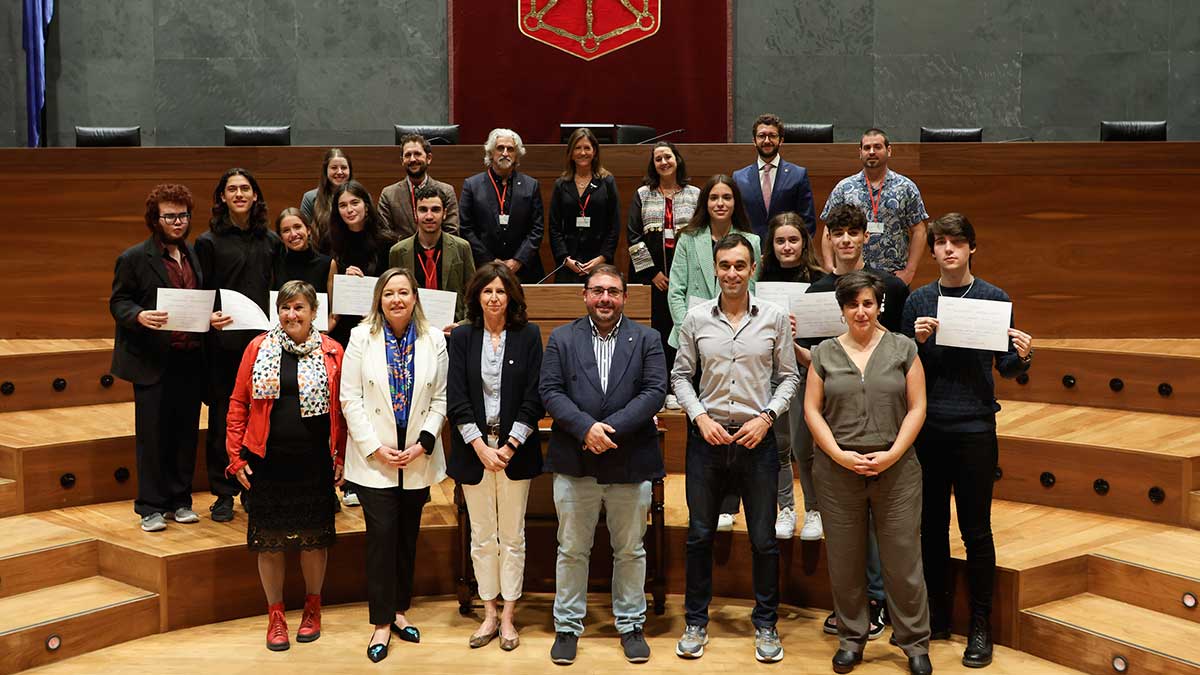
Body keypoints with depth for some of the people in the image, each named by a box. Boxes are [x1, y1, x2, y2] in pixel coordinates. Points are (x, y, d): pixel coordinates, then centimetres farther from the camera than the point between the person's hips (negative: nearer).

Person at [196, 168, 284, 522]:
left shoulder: (271, 241, 12)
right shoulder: (209, 241, 1)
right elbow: (201, 294, 1)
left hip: (263, 338, 3)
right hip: (224, 341, -3)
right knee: (223, 416, 2)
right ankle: (223, 493, 10)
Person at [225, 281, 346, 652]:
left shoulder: (332, 352, 0)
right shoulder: (258, 348, 1)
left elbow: (343, 408, 2)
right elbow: (238, 403, 3)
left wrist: (341, 457, -2)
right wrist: (236, 456, -1)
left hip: (315, 463, 0)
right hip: (267, 461, 1)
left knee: (314, 537, 9)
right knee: (269, 539, 8)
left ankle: (312, 607, 29)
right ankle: (275, 615, 23)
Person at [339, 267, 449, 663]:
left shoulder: (433, 341, 1)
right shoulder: (362, 337, -3)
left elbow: (440, 399, 2)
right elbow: (350, 398, -5)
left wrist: (423, 443, -10)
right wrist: (376, 447, -11)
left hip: (418, 458, 2)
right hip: (374, 457, -2)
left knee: (408, 536, 10)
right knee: (382, 535, -4)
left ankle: (399, 610, 24)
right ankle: (382, 623, 4)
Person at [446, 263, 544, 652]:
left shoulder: (528, 336, 0)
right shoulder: (462, 338, 3)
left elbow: (533, 398, -4)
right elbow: (456, 398, -2)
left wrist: (508, 447, -11)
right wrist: (482, 448, -10)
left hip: (515, 449, -1)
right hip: (474, 449, 1)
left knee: (512, 536, 5)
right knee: (482, 537, 7)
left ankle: (508, 617, 13)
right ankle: (489, 615, 17)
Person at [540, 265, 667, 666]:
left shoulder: (647, 339, 4)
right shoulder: (561, 339, 6)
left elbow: (654, 392, -6)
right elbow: (550, 391, -3)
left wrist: (611, 428, -16)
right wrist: (586, 427, -18)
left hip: (631, 464, 0)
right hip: (575, 463, 0)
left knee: (630, 550, 10)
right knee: (572, 550, 9)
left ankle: (631, 625, 23)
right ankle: (568, 625, 20)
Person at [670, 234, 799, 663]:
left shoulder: (774, 318, 0)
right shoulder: (696, 319, 1)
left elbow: (788, 377, 4)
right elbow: (681, 376, 6)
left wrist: (766, 417, -9)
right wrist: (701, 417, -7)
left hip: (756, 438, -1)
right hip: (707, 436, 1)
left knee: (764, 539, 5)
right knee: (700, 535, 9)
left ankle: (766, 625, 20)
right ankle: (696, 623, 22)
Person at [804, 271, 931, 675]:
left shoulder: (902, 349, 3)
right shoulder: (824, 353, 7)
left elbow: (916, 408, 1)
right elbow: (812, 410, 4)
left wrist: (893, 453, -10)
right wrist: (839, 454, -8)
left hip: (896, 471, -1)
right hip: (838, 471, 1)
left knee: (903, 559, 1)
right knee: (844, 561, 9)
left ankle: (915, 642, 16)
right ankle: (851, 639, 23)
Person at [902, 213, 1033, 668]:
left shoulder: (994, 298, 0)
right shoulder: (918, 301, 4)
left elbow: (1004, 367, 2)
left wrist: (1022, 357, -19)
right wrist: (918, 340, -16)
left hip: (974, 428, -2)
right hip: (927, 426, 2)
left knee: (976, 530, 3)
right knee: (932, 525, 10)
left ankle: (981, 627, 13)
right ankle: (937, 617, 24)